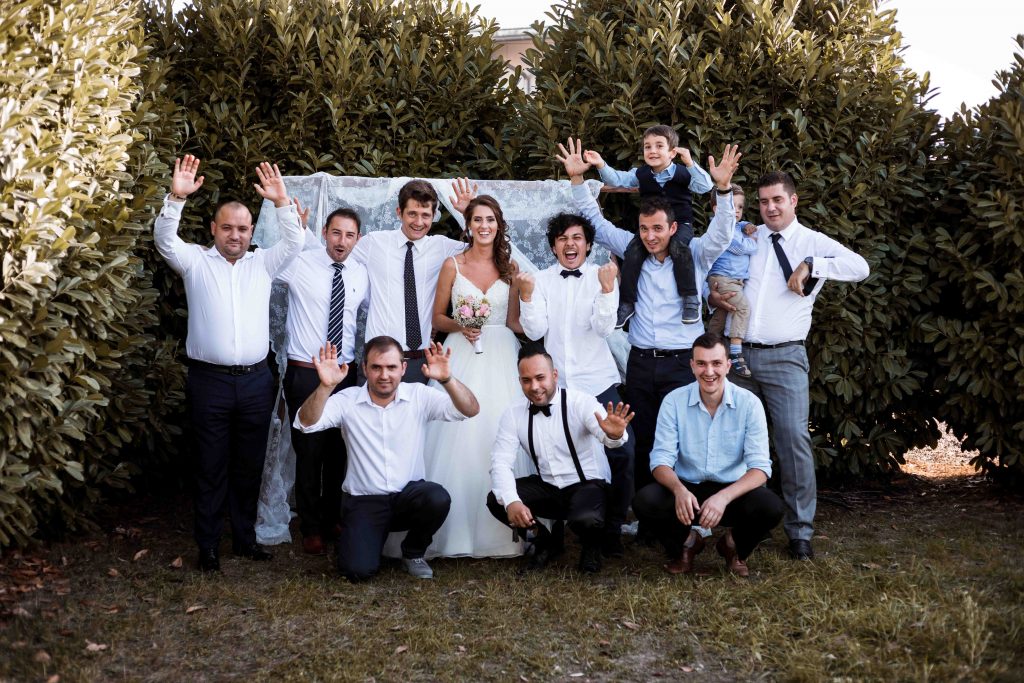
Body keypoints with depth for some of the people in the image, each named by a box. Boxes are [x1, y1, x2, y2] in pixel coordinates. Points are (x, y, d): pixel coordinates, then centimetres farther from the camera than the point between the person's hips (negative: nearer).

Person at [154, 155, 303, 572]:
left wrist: (281, 202, -13)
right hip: (210, 380, -2)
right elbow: (165, 240, -10)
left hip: (256, 381, 2)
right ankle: (208, 546, 13)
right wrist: (176, 197, -25)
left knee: (250, 466, 11)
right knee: (211, 467, 4)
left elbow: (294, 243, -1)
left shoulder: (262, 264, 10)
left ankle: (245, 538, 23)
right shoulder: (196, 261, 4)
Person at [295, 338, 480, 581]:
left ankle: (413, 551, 2)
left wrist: (447, 379, -33)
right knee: (358, 569, -21)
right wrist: (325, 386, -35)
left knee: (438, 498, -32)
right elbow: (306, 423, -18)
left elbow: (470, 410, -14)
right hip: (363, 501, -1)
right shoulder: (347, 401, -5)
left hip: (410, 496, 1)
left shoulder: (419, 396, -4)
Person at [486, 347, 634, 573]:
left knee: (586, 520, -36)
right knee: (495, 500, -19)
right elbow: (501, 462, -13)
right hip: (546, 488, 4)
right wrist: (511, 502, -31)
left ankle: (591, 545, 4)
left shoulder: (580, 402, -16)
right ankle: (541, 539, 9)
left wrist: (614, 434, -61)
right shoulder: (514, 413, -5)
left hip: (588, 485, -4)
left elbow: (604, 433, -35)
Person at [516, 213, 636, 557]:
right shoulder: (541, 280, 5)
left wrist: (607, 289, -22)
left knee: (622, 454, -9)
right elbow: (535, 331, -2)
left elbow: (604, 328, -9)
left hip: (598, 383, -1)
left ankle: (612, 530, 8)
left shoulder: (603, 277, 1)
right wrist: (526, 295, -16)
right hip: (555, 386, 1)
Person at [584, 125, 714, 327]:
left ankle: (691, 299, -26)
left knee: (677, 246, -36)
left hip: (680, 224, -4)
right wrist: (601, 165, -23)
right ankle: (626, 304, -9)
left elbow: (705, 187, -19)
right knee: (633, 251, -20)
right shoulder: (641, 174, 3)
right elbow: (617, 180, -4)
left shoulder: (683, 173, -7)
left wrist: (690, 164, -29)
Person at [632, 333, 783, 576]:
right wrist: (679, 490, -32)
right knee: (644, 501, -29)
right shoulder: (674, 401, -6)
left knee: (771, 507, -30)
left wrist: (724, 497, -33)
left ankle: (735, 547, 6)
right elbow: (661, 459, -9)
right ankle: (682, 545, 6)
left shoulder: (749, 403, -9)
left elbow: (760, 466, -14)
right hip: (686, 490, 1)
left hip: (732, 491, 0)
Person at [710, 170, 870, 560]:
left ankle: (800, 531, -2)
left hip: (784, 357, -3)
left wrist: (811, 265, -18)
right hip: (738, 352, 4)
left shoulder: (813, 243, 3)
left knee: (793, 438, -10)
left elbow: (860, 268, -12)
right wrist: (711, 296, 1)